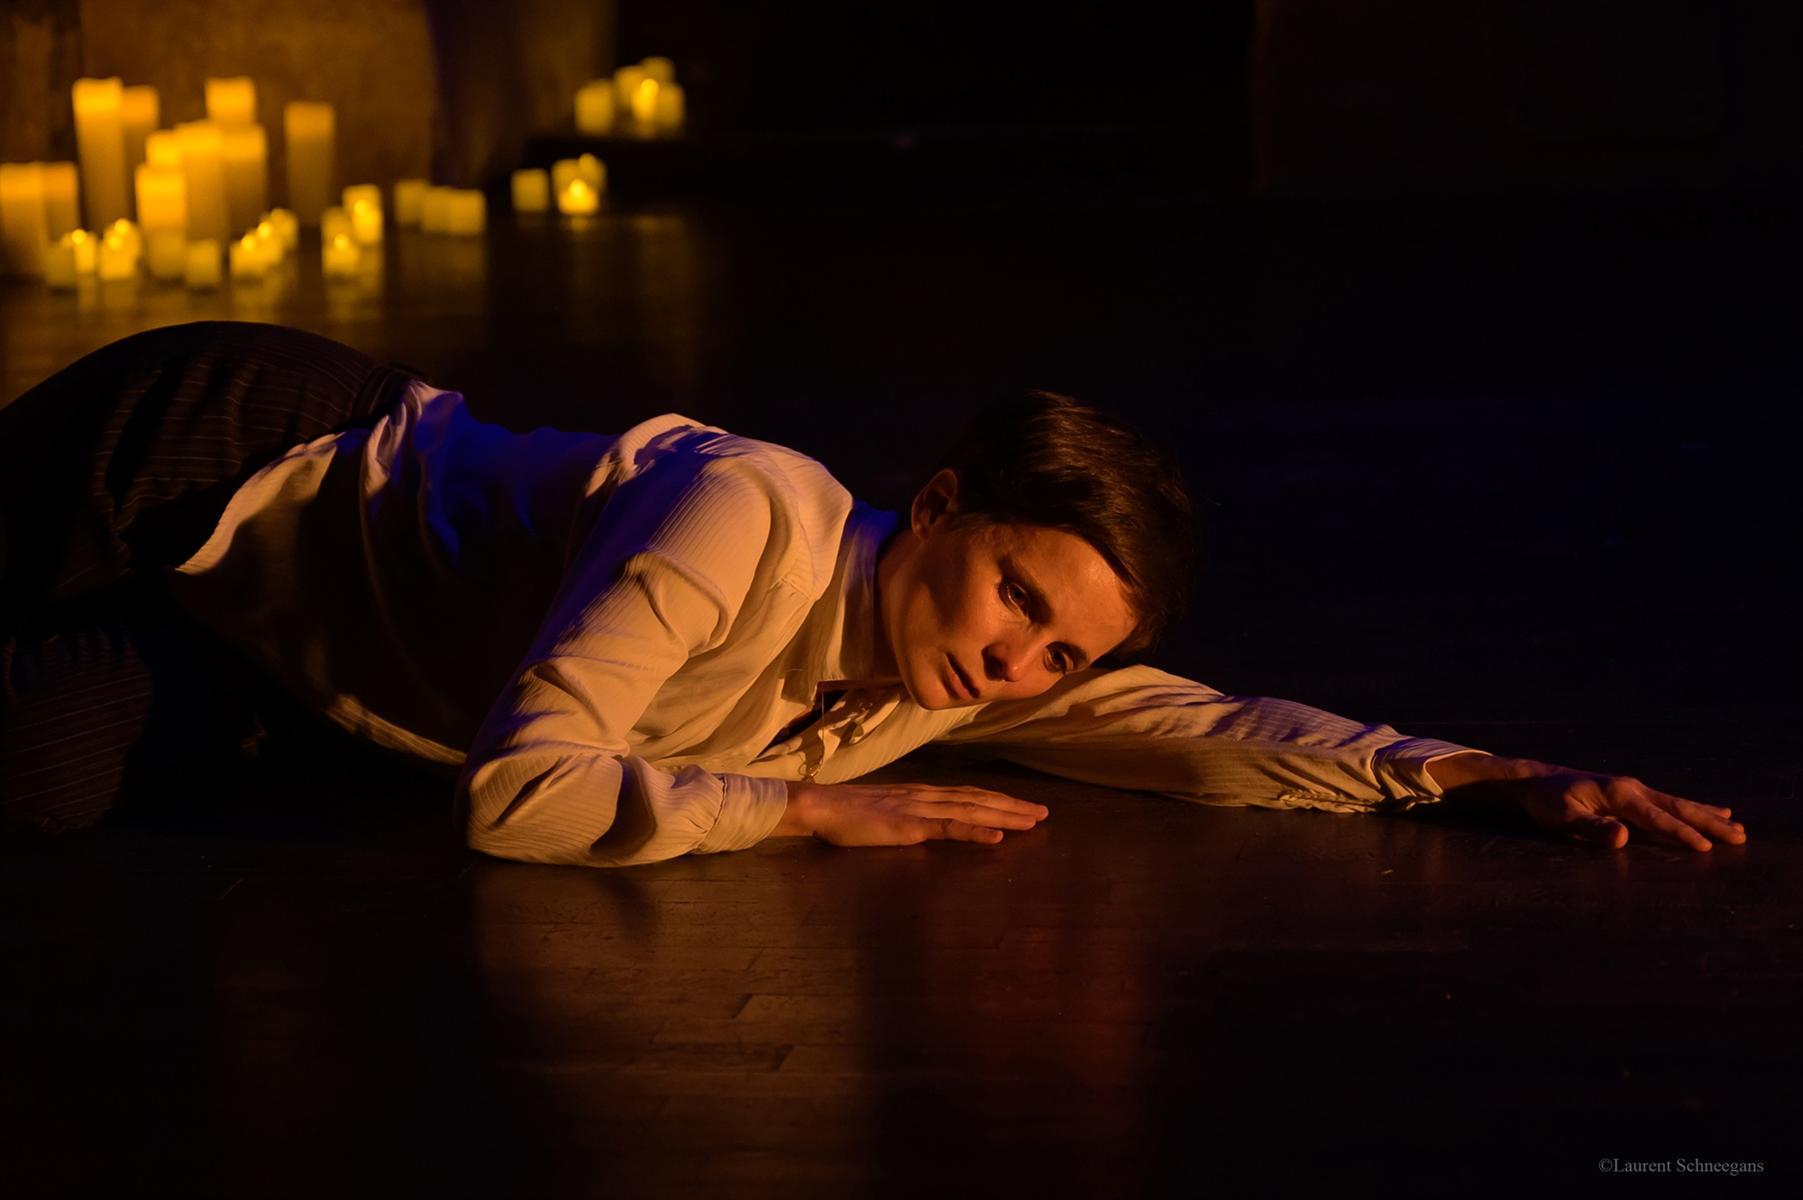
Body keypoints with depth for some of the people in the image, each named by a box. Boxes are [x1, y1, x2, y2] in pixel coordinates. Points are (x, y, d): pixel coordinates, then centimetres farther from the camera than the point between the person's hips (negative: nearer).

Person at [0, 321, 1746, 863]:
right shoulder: (745, 518, -35)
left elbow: (1209, 733, -12)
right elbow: (516, 792, -36)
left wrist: (1489, 774, -23)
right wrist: (809, 807, -34)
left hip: (373, 468, 6)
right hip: (228, 466, -5)